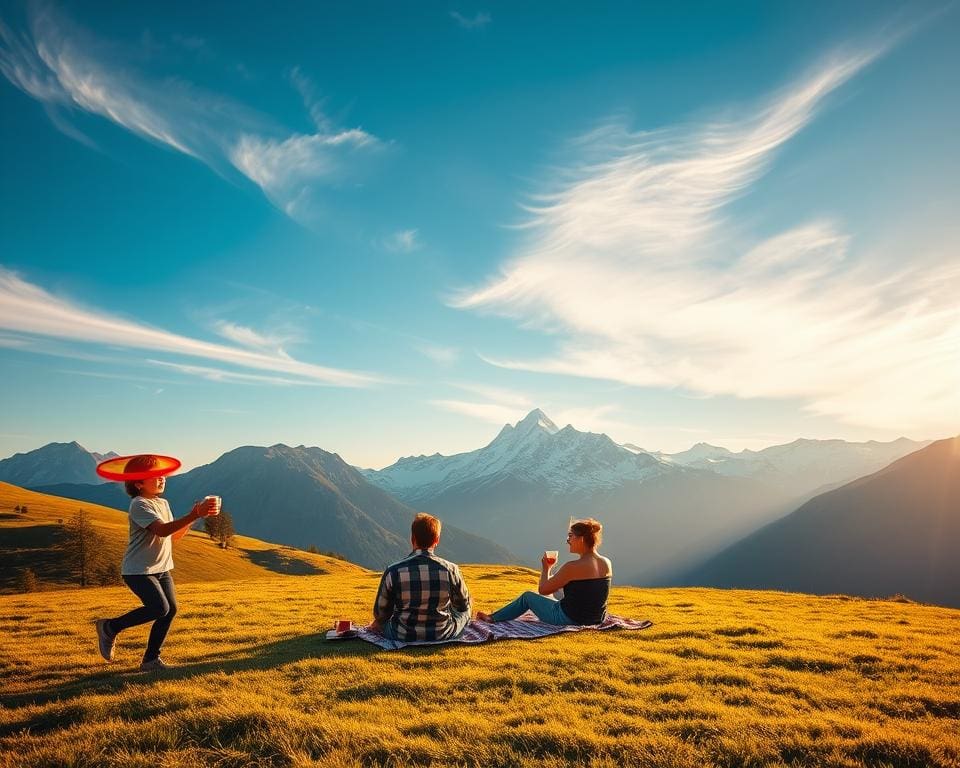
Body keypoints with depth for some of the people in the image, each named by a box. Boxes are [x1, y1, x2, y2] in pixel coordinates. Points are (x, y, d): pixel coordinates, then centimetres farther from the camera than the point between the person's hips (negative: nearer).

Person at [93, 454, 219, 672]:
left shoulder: (163, 503, 10)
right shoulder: (139, 505, -17)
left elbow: (174, 536, 10)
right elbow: (162, 530, -33)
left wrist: (193, 516, -5)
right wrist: (194, 515, -41)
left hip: (162, 568, 8)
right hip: (138, 570, -8)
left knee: (171, 609, 1)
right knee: (159, 608, -19)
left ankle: (151, 659, 15)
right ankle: (110, 628, 5)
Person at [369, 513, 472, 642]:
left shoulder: (393, 572, -17)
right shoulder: (451, 570, -15)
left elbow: (380, 614, -5)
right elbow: (464, 605, 3)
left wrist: (376, 624, 20)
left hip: (403, 636, 0)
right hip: (443, 635, 0)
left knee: (379, 623, 33)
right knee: (464, 610, 30)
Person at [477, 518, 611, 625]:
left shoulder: (572, 567, -24)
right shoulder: (607, 564, -4)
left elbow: (542, 590, -13)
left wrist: (546, 568, 4)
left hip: (569, 620, -7)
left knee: (527, 596, 16)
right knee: (556, 591, 33)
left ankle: (493, 618, 35)